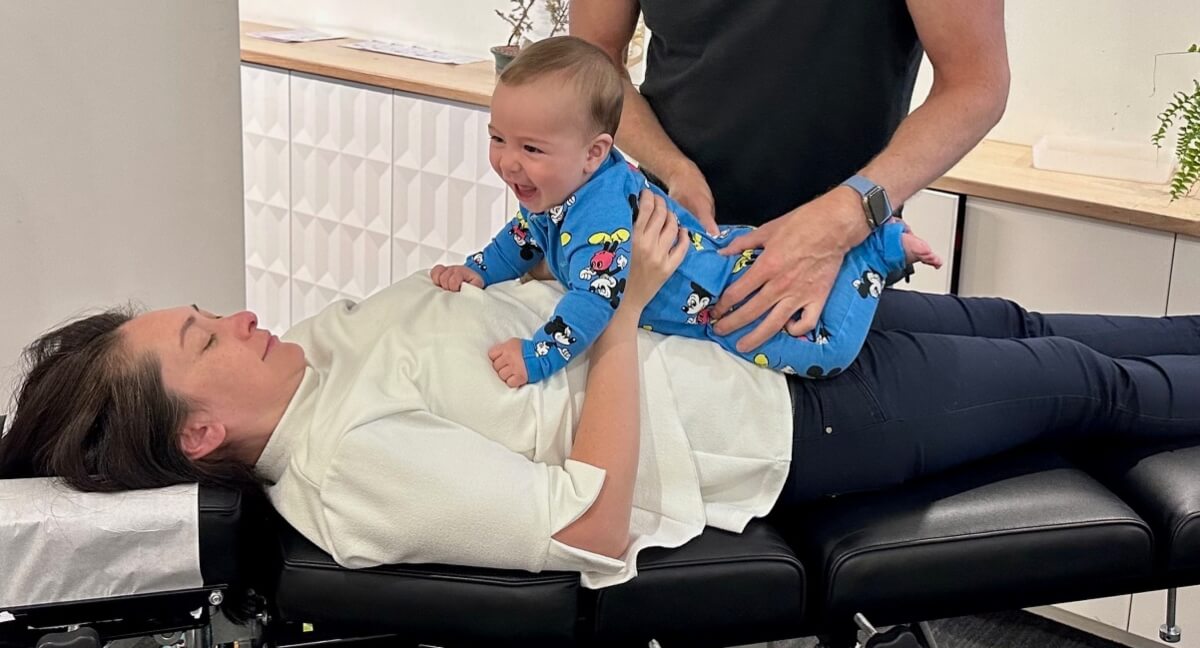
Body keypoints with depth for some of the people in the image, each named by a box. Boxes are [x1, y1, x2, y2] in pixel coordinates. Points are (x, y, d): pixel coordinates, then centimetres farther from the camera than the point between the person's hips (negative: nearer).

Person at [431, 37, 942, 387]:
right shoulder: (553, 191, -4)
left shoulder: (603, 214, -35)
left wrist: (538, 354, -47)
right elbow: (524, 238, 17)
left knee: (828, 349, -19)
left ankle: (875, 245, 2)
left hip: (731, 297, -10)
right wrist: (477, 271, 5)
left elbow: (598, 297, -44)